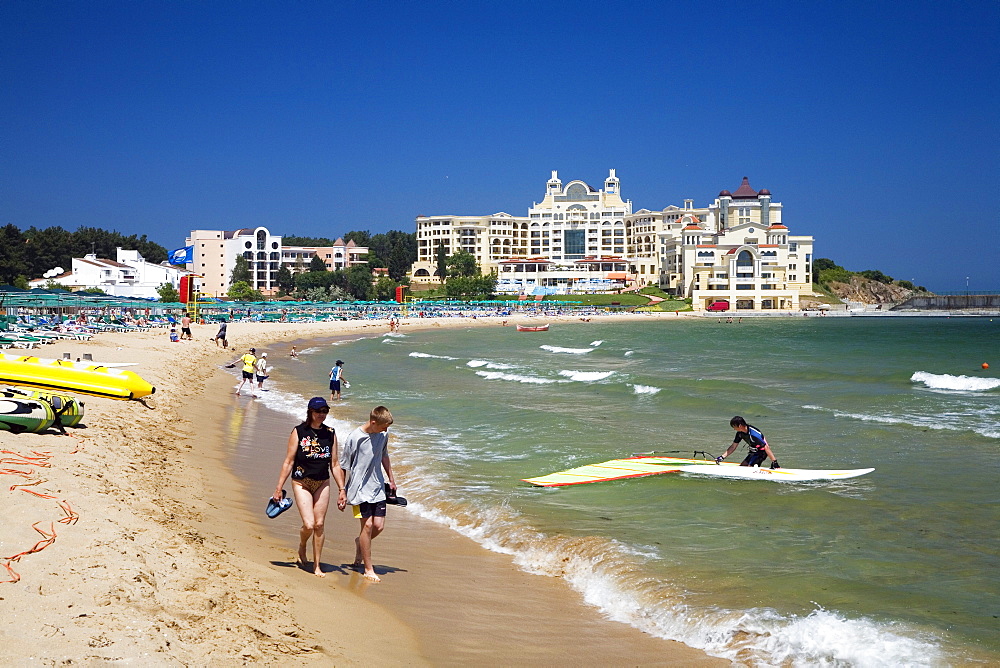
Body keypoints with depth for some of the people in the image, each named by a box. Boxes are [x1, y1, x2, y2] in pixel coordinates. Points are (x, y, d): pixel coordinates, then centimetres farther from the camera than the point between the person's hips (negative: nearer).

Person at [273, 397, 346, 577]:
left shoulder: (330, 434, 5)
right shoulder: (298, 432, -6)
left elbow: (335, 465, 10)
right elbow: (288, 462, -4)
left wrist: (341, 490, 7)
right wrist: (279, 488, -5)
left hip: (322, 484, 3)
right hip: (301, 483, -3)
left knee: (319, 525, 3)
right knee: (309, 524, -12)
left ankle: (317, 565, 16)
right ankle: (302, 548, 22)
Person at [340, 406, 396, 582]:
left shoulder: (383, 435, 1)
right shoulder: (354, 438, -16)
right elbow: (343, 466, -8)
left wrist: (391, 479, 25)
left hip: (377, 488, 5)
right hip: (360, 489, -5)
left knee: (379, 526, 0)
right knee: (367, 525, -9)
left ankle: (360, 543, 34)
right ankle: (368, 569, 1)